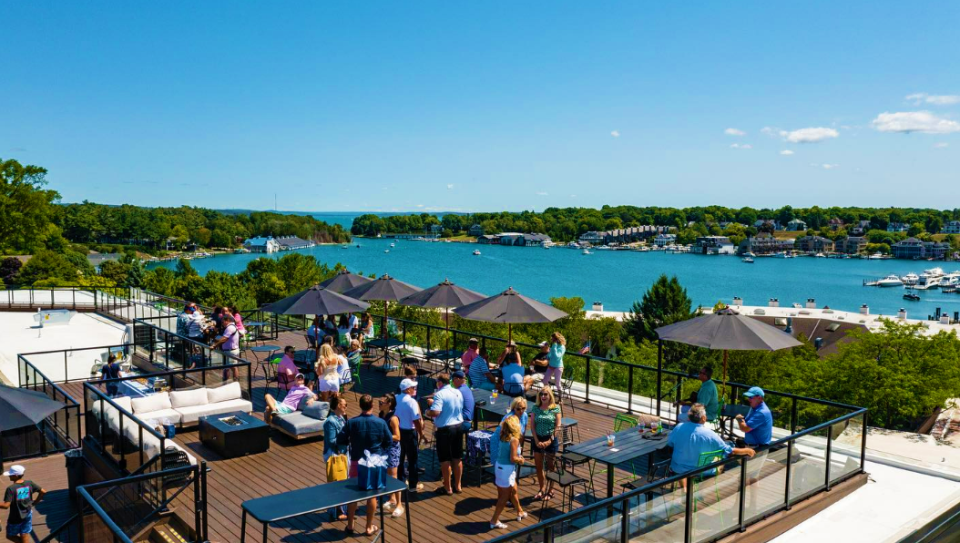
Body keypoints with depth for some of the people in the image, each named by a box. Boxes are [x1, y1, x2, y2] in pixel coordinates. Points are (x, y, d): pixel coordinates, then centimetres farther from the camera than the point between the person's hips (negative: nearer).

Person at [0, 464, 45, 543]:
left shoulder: (11, 488, -22)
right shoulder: (29, 483, -6)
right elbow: (43, 492, -2)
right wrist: (35, 502, 11)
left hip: (15, 518, -5)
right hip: (27, 515, 5)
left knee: (10, 535, 19)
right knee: (25, 535, 14)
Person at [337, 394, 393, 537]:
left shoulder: (351, 422, -13)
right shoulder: (380, 423, -13)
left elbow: (340, 440, -6)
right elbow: (389, 441, -2)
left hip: (356, 462, 1)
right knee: (372, 494, 12)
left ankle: (350, 525, 26)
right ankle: (369, 527, 20)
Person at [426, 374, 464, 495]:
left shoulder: (439, 394, -17)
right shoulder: (458, 393, 5)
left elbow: (435, 412, -29)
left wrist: (427, 412, -4)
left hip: (445, 429, -7)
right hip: (458, 426, 7)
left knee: (445, 459, 5)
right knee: (457, 458, 15)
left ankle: (447, 487, 14)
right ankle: (457, 485, 25)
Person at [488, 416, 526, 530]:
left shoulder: (503, 436, 1)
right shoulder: (514, 440, -19)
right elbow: (513, 459, -21)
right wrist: (521, 460, -3)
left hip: (499, 466, 8)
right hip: (507, 469, -8)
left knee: (513, 491, 26)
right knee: (504, 496, 6)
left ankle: (520, 512, 43)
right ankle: (494, 521, 12)